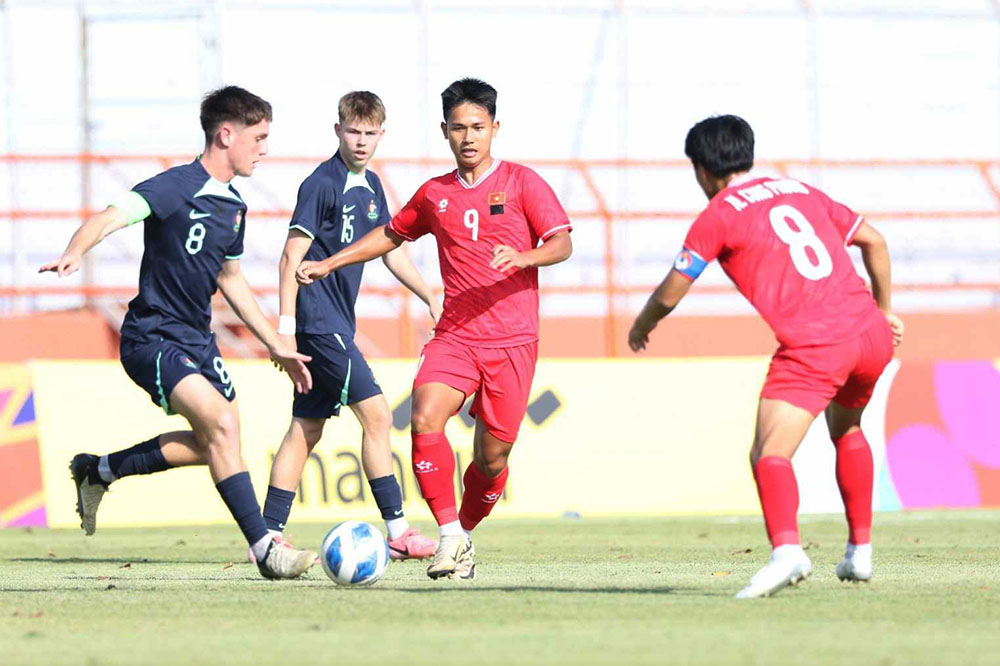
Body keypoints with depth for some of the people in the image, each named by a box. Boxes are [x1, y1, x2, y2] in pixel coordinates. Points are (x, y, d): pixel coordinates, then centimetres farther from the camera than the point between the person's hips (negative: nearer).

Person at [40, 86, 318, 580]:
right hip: (153, 337, -9)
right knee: (222, 422, -24)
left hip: (197, 340, 9)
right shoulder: (177, 187, -16)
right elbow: (109, 218, -27)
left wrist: (276, 346, 25)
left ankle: (98, 470, 33)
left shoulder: (233, 208, 10)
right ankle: (264, 548, -24)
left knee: (211, 444, 16)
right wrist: (74, 254, -49)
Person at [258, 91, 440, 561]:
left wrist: (432, 299, 17)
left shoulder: (370, 186, 14)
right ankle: (397, 533, -10)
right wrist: (286, 329, -17)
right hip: (319, 321, -9)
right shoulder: (322, 184, -12)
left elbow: (392, 252, 23)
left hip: (336, 324, 9)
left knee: (306, 429, 8)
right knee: (376, 414, -11)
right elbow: (292, 257, -14)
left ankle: (270, 536, 11)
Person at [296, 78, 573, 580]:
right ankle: (450, 539, -18)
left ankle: (465, 533, 26)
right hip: (454, 336, 2)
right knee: (425, 419, -23)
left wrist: (522, 257, -26)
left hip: (512, 341, -2)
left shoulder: (521, 183, 2)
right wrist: (329, 263, 25)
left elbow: (562, 244, -6)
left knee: (493, 456, -1)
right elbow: (392, 234, 30)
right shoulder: (434, 194, 13)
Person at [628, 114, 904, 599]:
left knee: (769, 454, -14)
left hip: (812, 347, -7)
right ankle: (860, 550, 32)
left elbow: (671, 292, 9)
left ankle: (786, 548, -39)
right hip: (871, 333, 7)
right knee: (845, 428, 32)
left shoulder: (718, 215, 4)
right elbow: (874, 241, 25)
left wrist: (641, 327, 29)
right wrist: (884, 310, 36)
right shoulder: (801, 191, 21)